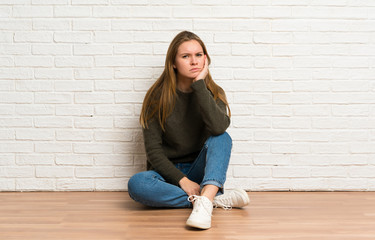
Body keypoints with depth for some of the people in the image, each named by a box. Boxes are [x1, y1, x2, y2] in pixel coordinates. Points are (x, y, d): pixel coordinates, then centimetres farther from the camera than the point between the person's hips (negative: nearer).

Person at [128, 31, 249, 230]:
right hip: (168, 173, 0)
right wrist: (182, 180, -19)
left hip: (200, 172, 1)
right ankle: (216, 198, -27)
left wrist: (199, 84, -19)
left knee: (222, 138, -25)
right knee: (136, 185, -31)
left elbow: (219, 127, -23)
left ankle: (204, 200, -44)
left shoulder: (213, 93, 0)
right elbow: (153, 150, -8)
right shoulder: (158, 96, -4)